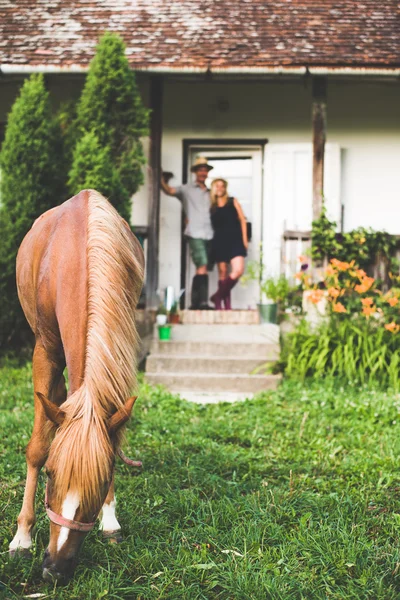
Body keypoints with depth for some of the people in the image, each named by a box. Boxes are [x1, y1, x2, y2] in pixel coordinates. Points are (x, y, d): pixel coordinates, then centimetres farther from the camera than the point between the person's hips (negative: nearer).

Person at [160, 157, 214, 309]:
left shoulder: (209, 193, 21)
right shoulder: (186, 189, 5)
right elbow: (169, 191, -10)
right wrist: (163, 181, -29)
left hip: (208, 234, 6)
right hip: (195, 234, -6)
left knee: (201, 270, 6)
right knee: (202, 268, -16)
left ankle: (195, 303, 9)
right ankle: (203, 302, -18)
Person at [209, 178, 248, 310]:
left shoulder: (233, 202, 10)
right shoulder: (212, 207, 12)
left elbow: (242, 220, 8)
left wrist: (244, 239, 1)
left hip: (235, 240, -1)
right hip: (219, 241, 1)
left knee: (238, 270, -16)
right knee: (222, 273, 0)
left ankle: (218, 296, -4)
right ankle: (226, 303, 6)